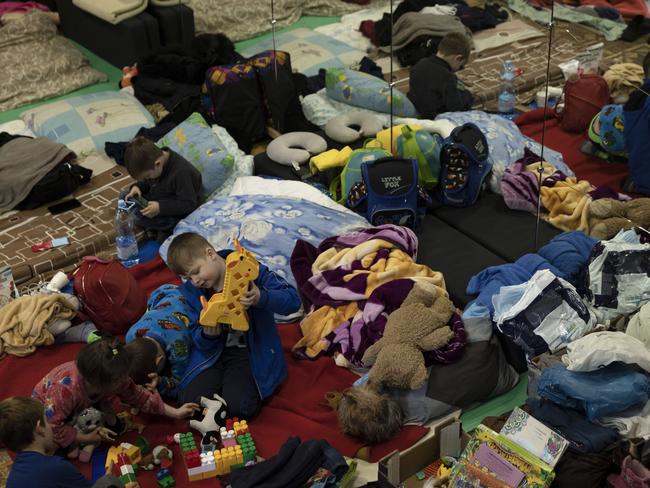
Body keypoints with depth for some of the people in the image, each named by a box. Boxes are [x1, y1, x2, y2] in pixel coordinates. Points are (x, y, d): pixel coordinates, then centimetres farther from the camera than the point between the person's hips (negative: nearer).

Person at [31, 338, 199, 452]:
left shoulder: (114, 380, -28)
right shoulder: (66, 390, -47)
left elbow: (139, 396, -15)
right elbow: (52, 426, -41)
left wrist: (175, 413, -18)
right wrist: (86, 439, -35)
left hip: (83, 405, 5)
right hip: (45, 406, -4)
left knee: (114, 426, -11)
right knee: (54, 447, -24)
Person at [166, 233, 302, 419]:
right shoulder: (190, 290, 3)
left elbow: (293, 300, -17)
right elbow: (200, 343, 6)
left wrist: (261, 298, -36)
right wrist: (208, 335, -20)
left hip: (249, 352, -4)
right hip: (213, 354, 4)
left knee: (238, 407, -25)